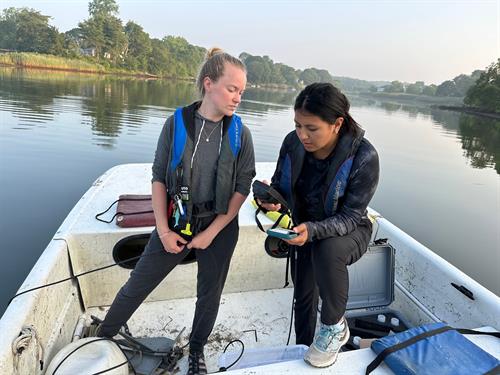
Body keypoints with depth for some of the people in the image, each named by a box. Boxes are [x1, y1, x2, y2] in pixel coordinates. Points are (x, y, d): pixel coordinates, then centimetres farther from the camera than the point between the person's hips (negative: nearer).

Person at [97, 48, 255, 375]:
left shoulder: (240, 133, -6)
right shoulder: (176, 123, -8)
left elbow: (243, 188, -5)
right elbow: (159, 177, -3)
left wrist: (212, 231, -9)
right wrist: (163, 230, -7)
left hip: (220, 225, 1)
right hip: (176, 221, 0)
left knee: (210, 294, 15)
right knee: (137, 286, 10)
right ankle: (101, 340, 36)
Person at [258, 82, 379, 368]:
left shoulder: (363, 157, -29)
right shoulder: (293, 144, -18)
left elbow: (350, 217, -26)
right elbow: (280, 187, -5)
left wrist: (312, 230, -44)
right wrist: (270, 200, -29)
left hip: (348, 230, -4)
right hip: (305, 229, 4)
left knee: (327, 250, -37)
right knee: (304, 295, 11)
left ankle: (334, 327, -9)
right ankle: (303, 350, 39)